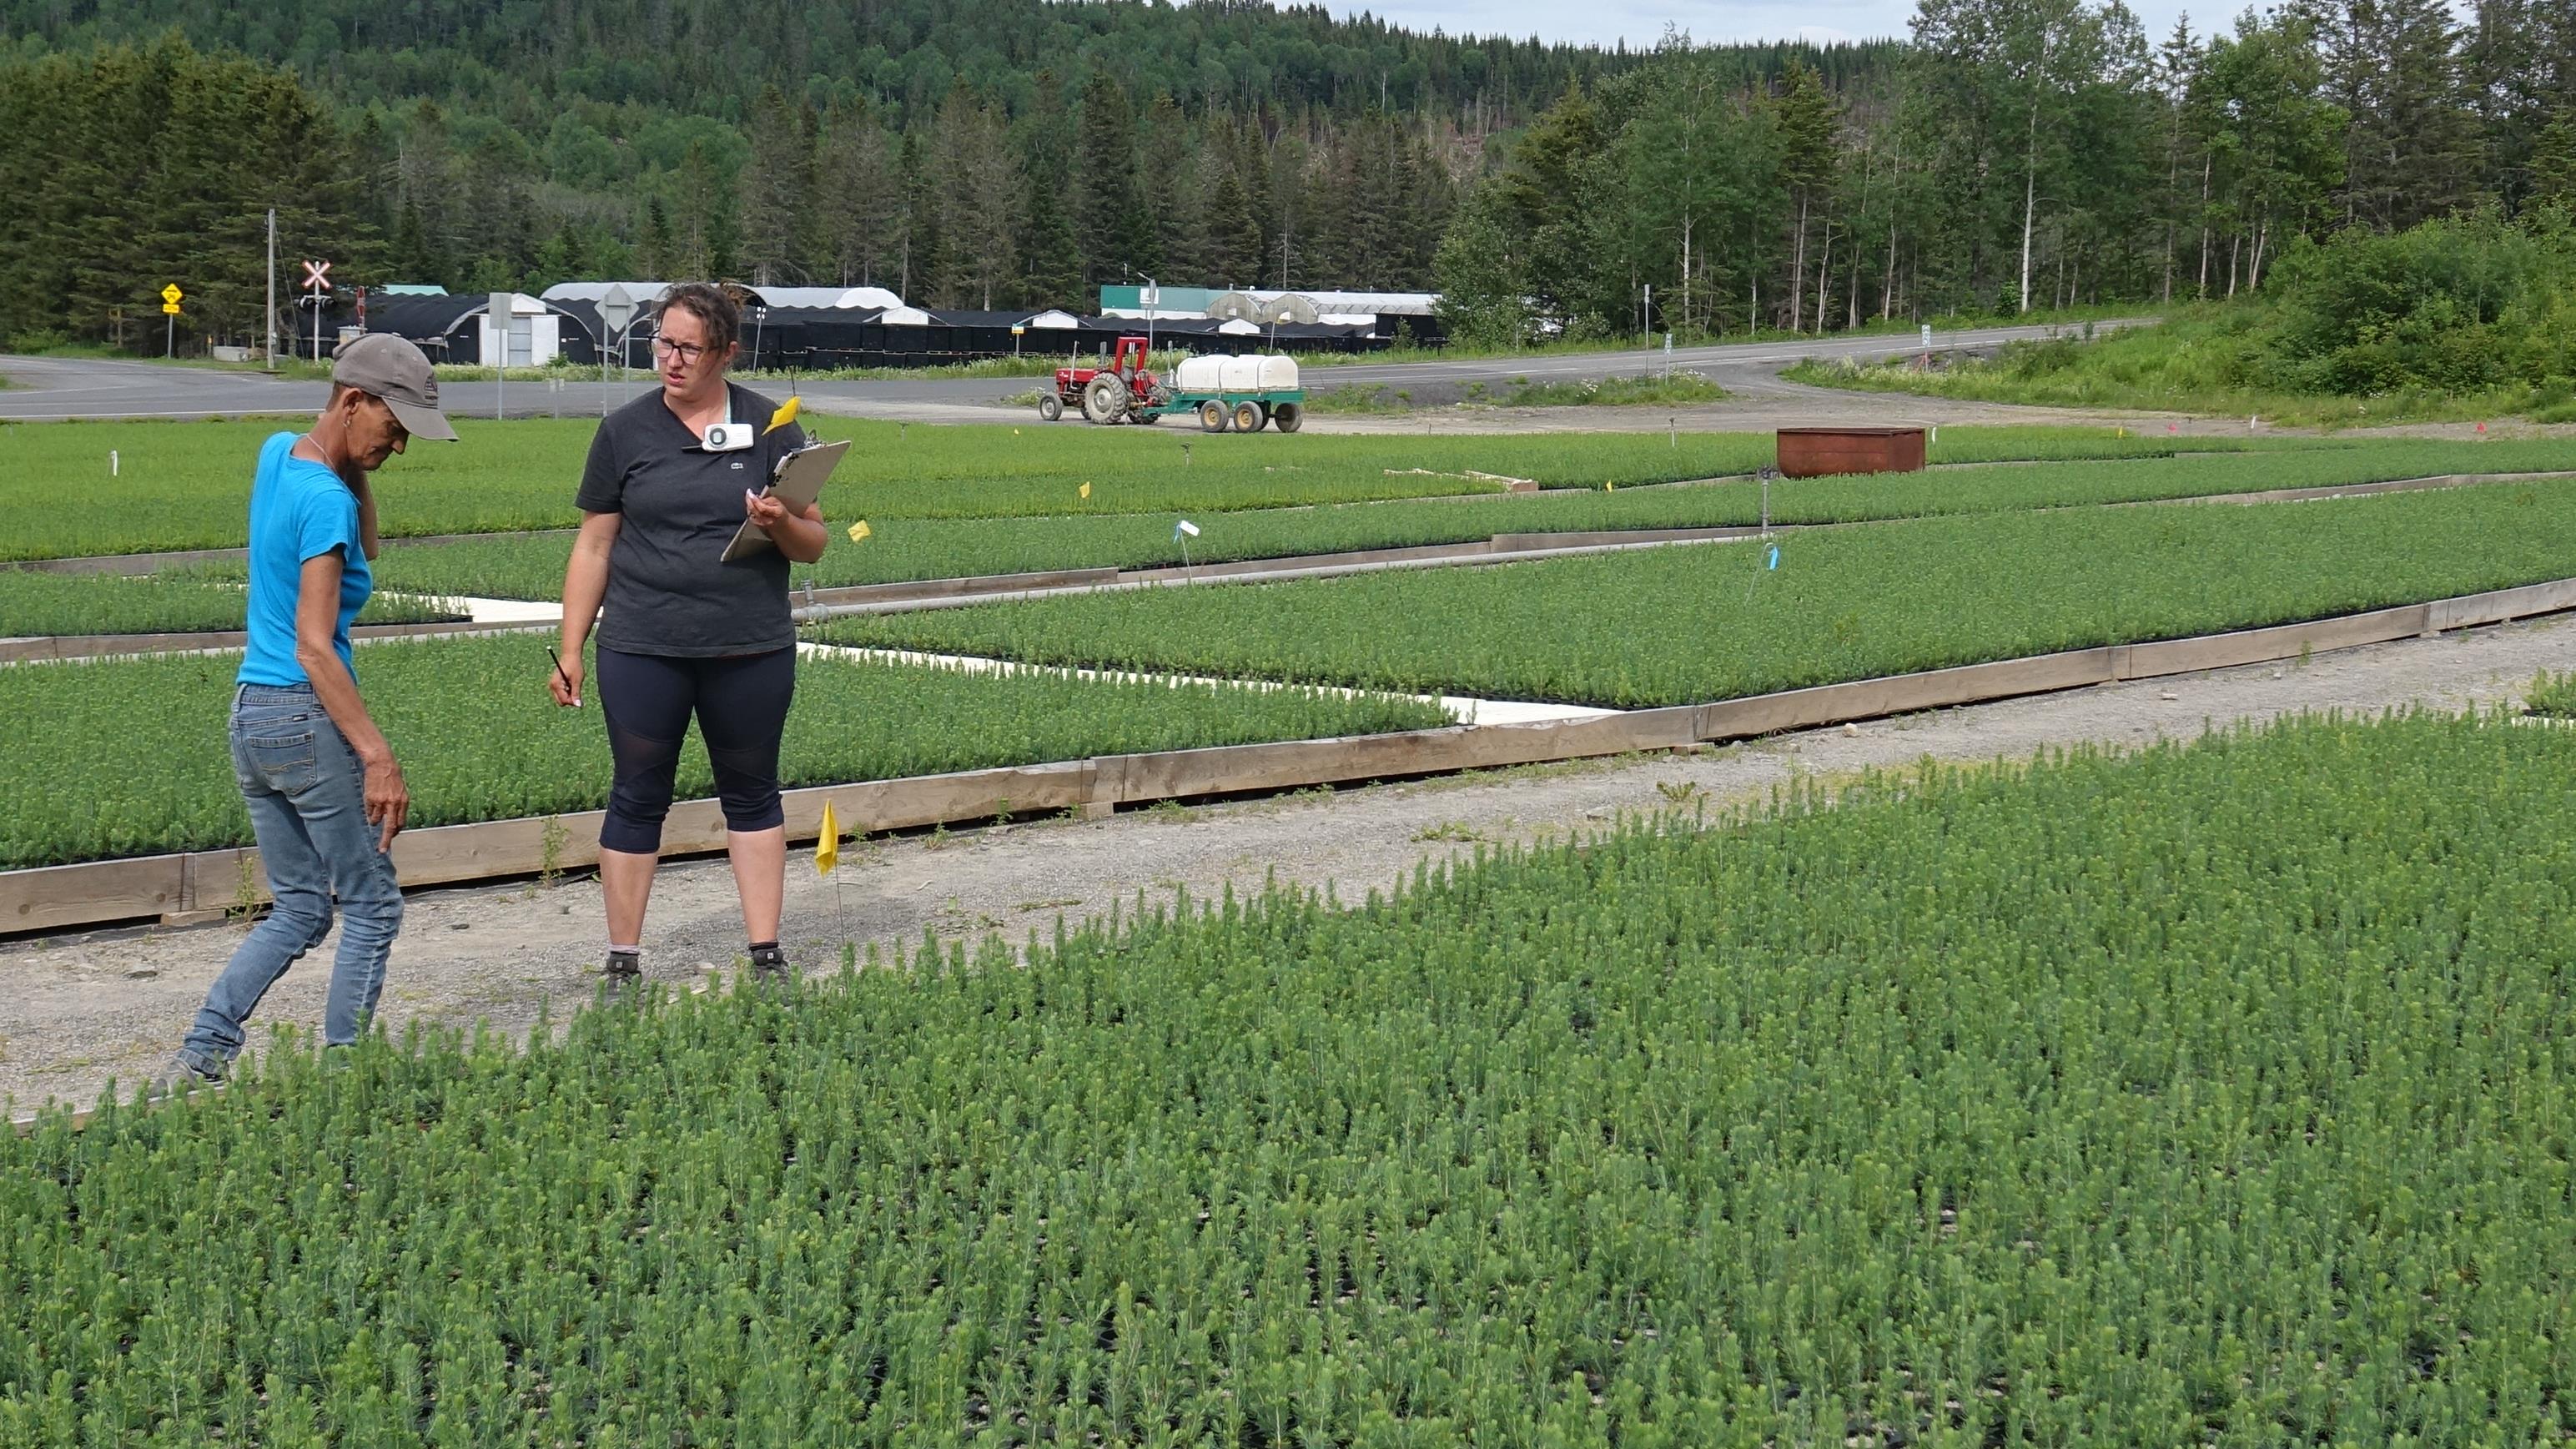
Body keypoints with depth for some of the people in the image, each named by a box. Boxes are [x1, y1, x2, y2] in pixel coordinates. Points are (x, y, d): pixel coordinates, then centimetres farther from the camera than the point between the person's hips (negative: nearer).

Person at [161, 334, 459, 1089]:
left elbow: (364, 548, 21)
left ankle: (197, 1060, 6)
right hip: (307, 717, -9)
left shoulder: (278, 454, 8)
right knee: (372, 908, 3)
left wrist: (354, 466, 5)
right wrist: (378, 758, -25)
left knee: (298, 911, 15)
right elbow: (314, 648, -22)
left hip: (249, 715, 9)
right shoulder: (326, 502, -18)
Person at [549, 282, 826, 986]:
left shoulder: (770, 427, 3)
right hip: (643, 650, 0)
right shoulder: (626, 431, 3)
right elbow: (593, 547, 5)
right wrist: (570, 650, 2)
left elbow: (814, 543, 3)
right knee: (637, 798, 5)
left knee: (752, 794, 10)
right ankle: (623, 963, 14)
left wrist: (781, 524, -19)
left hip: (751, 649, 0)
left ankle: (766, 955, 18)